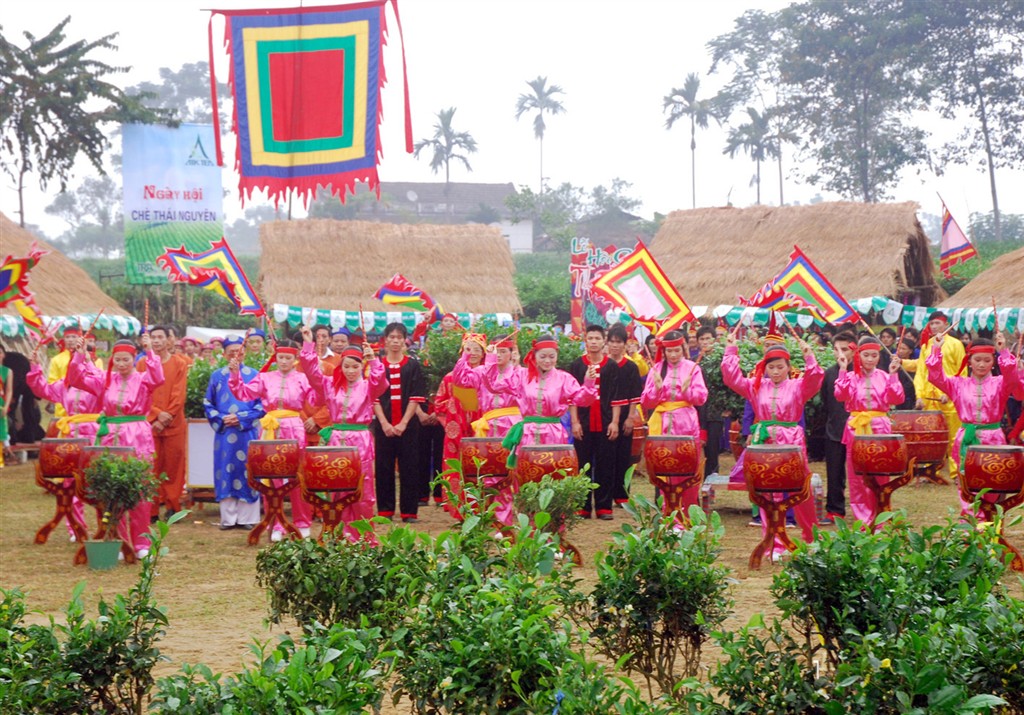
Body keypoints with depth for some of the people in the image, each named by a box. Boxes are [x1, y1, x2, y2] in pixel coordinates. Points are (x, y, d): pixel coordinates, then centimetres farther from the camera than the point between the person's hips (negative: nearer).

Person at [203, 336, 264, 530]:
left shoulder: (253, 375, 3)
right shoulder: (217, 376, 8)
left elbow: (262, 405, 1)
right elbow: (208, 405, 10)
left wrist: (241, 418, -10)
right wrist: (221, 419, -7)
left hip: (248, 433, -1)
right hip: (224, 434, 1)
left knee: (247, 472, -1)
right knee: (225, 473, 1)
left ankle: (247, 517, 5)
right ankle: (228, 518, 7)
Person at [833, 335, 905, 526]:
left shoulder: (885, 377, 4)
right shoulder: (850, 377, 3)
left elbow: (897, 399, -8)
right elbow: (840, 395, -14)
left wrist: (893, 375, -14)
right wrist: (843, 370, -15)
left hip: (880, 428, 0)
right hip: (856, 429, 0)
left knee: (880, 474, 4)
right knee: (857, 475, 1)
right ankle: (862, 517, 9)